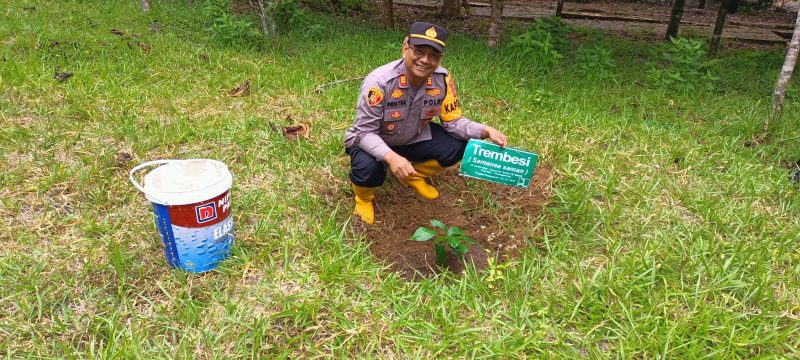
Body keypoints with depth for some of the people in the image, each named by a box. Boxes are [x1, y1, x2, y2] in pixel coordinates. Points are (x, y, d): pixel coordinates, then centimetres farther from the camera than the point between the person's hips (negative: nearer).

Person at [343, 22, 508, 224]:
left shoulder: (443, 80, -19)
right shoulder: (379, 81, -32)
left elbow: (453, 122, -9)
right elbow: (365, 132, -29)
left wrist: (487, 131, -27)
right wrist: (391, 157, -47)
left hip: (413, 138, 5)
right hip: (371, 141, -4)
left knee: (457, 146, -15)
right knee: (369, 170, -36)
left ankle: (413, 176, 13)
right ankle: (364, 195, 4)